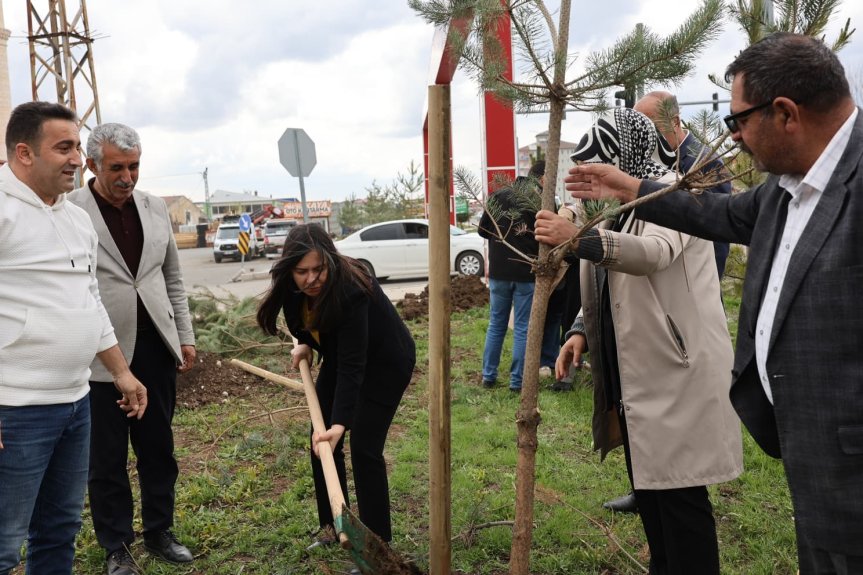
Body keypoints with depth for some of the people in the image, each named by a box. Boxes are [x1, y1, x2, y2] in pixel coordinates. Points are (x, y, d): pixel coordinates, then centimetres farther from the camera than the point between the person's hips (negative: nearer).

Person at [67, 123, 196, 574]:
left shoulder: (155, 207, 7)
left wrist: (185, 336, 12)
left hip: (155, 346, 4)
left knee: (158, 447, 14)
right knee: (107, 456, 10)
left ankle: (159, 532, 32)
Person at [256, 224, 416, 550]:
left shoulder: (350, 290, -38)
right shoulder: (293, 285, -17)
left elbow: (352, 365, -41)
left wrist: (340, 423, -47)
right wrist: (305, 344, -9)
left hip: (384, 363, -7)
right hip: (337, 357, 7)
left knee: (364, 447, -11)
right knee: (322, 442, 6)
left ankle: (378, 541, 2)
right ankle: (332, 526, 21)